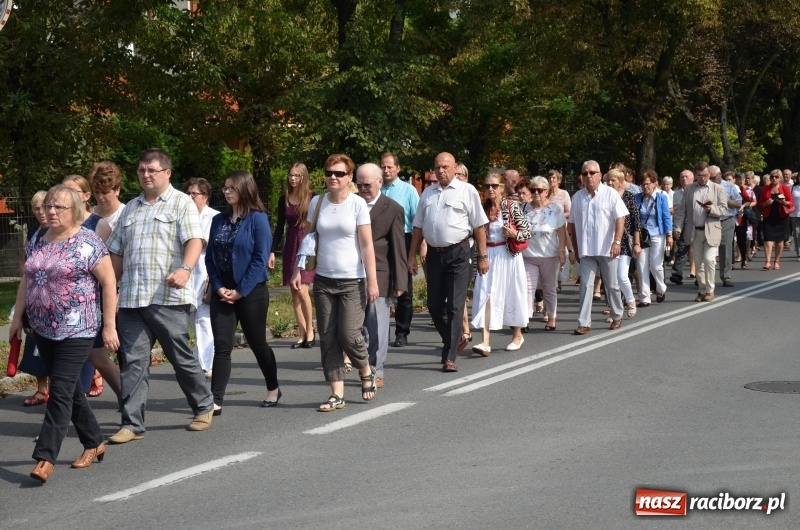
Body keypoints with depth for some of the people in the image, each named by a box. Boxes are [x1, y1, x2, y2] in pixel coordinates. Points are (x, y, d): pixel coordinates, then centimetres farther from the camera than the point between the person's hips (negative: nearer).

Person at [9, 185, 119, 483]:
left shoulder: (88, 243, -10)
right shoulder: (36, 243, 9)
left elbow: (108, 283, -10)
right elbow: (26, 281, 18)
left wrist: (109, 326, -12)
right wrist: (18, 317, 16)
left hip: (77, 330, -7)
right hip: (43, 330, 7)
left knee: (61, 391, -9)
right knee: (70, 389, 13)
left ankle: (45, 459, -9)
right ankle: (94, 443, 27)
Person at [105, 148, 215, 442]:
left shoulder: (181, 203, 1)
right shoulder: (131, 208, 19)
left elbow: (194, 240, -14)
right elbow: (117, 252, 21)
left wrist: (185, 269, -32)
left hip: (168, 298, -5)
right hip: (131, 298, 5)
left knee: (181, 357, 5)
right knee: (134, 360, 1)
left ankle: (204, 407, 26)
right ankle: (132, 424, 4)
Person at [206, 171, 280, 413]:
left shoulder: (258, 219, -7)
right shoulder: (219, 220, 8)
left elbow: (260, 259, -12)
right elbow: (210, 256, 7)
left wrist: (241, 291, -14)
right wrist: (219, 287, -6)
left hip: (251, 291, -4)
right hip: (222, 292, 4)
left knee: (257, 343, 9)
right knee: (221, 345, -2)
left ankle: (273, 389, 29)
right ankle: (216, 400, -4)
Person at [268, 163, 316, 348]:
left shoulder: (313, 198, -4)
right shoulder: (284, 199, 8)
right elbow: (280, 227, 12)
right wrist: (272, 251, 8)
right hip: (291, 247, 5)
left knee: (302, 290, -14)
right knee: (294, 293, 4)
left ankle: (310, 331, 2)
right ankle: (302, 334, 11)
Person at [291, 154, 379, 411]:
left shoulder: (357, 204, -6)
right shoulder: (317, 202, 3)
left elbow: (367, 245, -8)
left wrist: (372, 281, -11)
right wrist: (298, 271, 2)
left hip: (352, 281, -4)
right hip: (323, 280, 4)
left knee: (348, 334, -9)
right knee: (328, 338, 3)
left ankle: (366, 372, 21)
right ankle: (337, 394, 9)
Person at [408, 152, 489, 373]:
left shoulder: (466, 191, -1)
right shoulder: (427, 193, 13)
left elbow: (479, 226, -3)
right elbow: (418, 227, 15)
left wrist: (483, 256, -6)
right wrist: (412, 255, 10)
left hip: (458, 253, -5)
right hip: (434, 254, 5)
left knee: (454, 306, -3)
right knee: (434, 305, 8)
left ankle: (449, 357, 2)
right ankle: (455, 339, 30)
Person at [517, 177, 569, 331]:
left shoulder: (555, 209, -2)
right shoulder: (524, 208, 3)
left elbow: (562, 232, -4)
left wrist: (562, 251, -8)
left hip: (549, 256, -1)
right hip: (528, 256, 2)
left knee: (550, 289, 10)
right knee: (528, 287, -6)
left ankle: (552, 319, 19)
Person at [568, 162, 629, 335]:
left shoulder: (610, 194, -5)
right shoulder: (577, 197, 6)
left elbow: (620, 218, -10)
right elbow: (573, 224, 11)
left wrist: (617, 241, -20)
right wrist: (576, 248, 11)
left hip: (607, 249, -2)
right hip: (586, 250, 3)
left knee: (612, 286, 9)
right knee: (586, 285, -3)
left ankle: (617, 317, 27)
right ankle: (584, 323, -2)